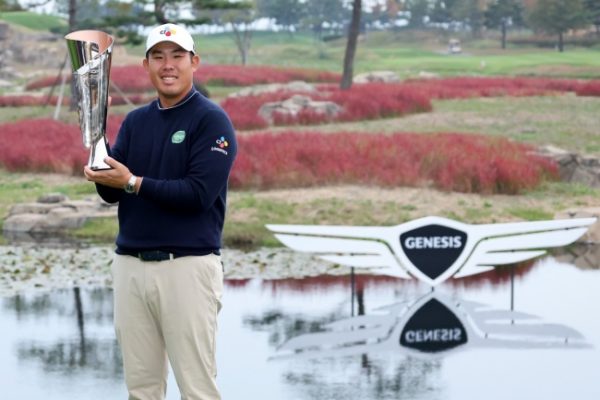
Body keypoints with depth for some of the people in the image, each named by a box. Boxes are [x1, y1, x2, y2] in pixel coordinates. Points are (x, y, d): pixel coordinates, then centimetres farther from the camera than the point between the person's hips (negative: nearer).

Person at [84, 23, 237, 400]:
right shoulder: (135, 122, 14)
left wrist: (133, 183, -17)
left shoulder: (212, 120, -5)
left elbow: (200, 193, -16)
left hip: (188, 266, -6)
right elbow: (111, 192, 7)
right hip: (131, 265, 6)